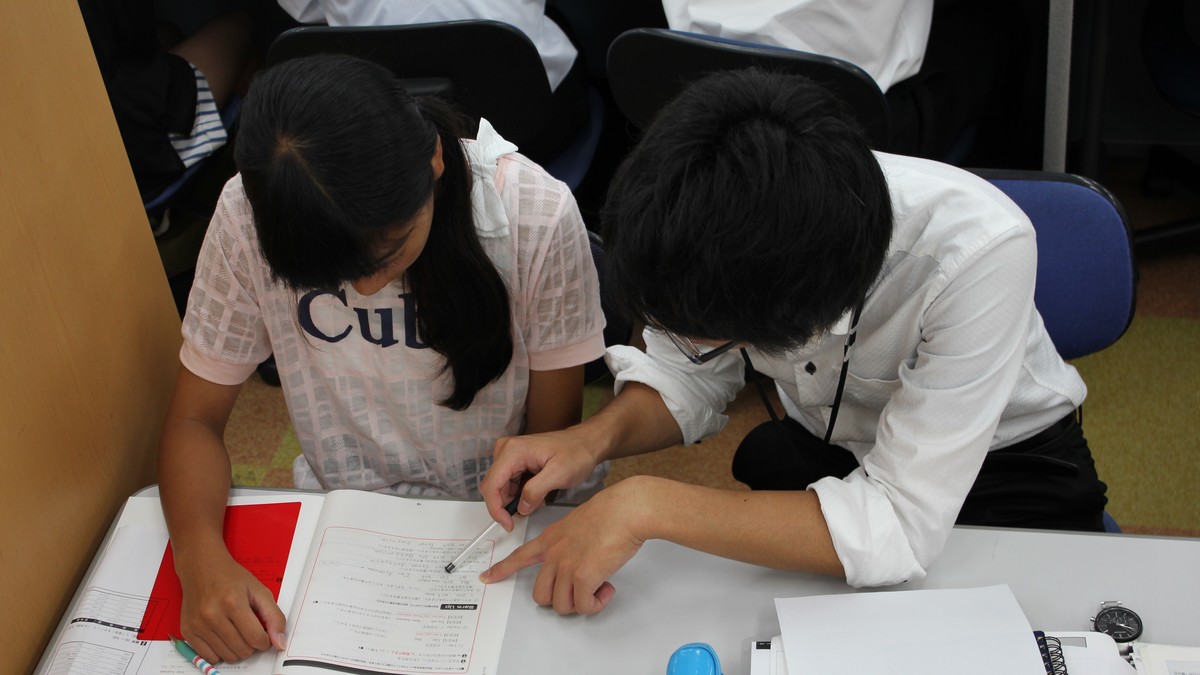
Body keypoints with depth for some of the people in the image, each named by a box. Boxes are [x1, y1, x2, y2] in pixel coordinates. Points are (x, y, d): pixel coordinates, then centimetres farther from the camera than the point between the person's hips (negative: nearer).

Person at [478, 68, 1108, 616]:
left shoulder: (978, 252, -38)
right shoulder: (710, 212, -24)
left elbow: (899, 528, -38)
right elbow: (686, 377, -6)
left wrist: (646, 504, -41)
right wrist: (594, 438, -26)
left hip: (998, 467, -2)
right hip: (821, 451, 3)